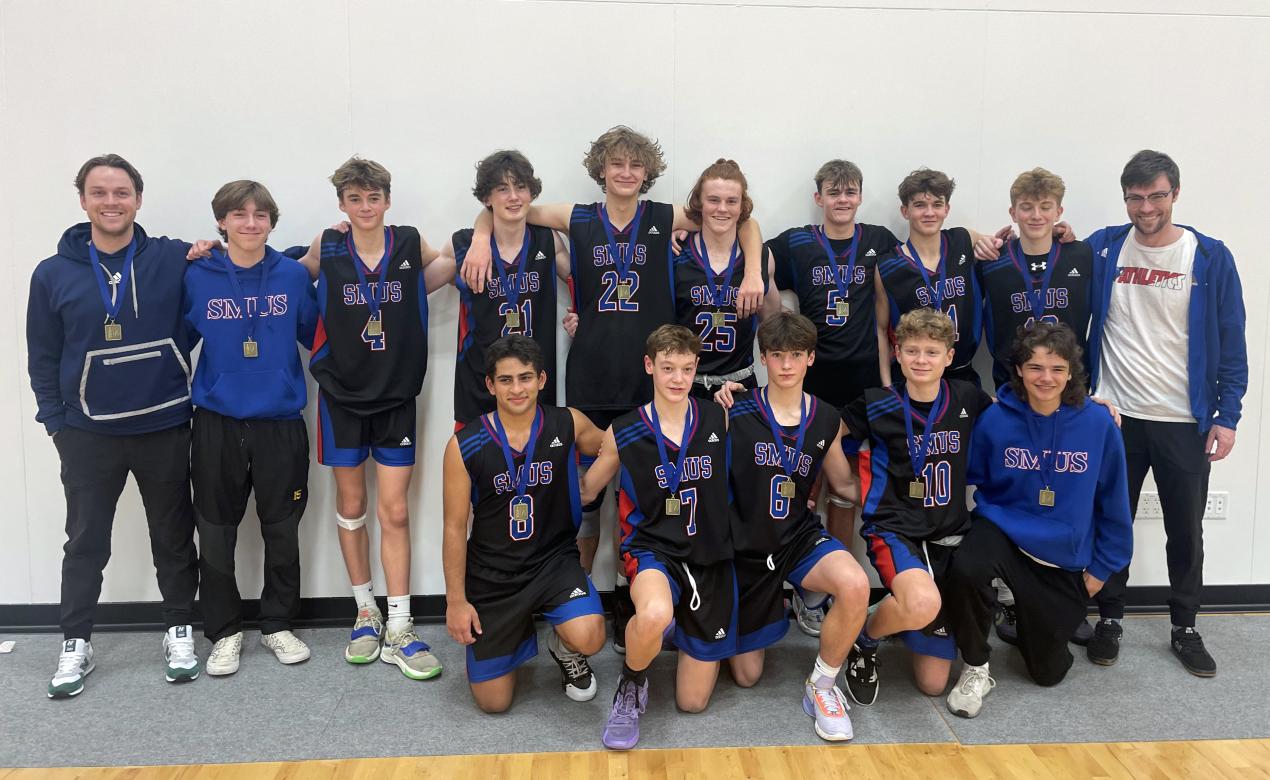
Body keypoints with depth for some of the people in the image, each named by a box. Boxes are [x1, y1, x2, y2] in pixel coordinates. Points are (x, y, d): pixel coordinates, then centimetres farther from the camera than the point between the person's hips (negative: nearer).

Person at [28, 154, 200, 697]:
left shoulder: (175, 260, -4)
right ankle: (75, 644, 24)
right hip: (88, 434, 1)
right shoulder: (53, 274, 1)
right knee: (86, 542, 10)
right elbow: (43, 358, 5)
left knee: (174, 536, 11)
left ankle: (179, 631, 27)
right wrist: (55, 420, 1)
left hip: (165, 428, 0)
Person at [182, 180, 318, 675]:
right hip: (217, 423, 0)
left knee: (282, 530, 9)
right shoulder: (198, 278, 0)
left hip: (280, 421, 0)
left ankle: (278, 625, 26)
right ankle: (224, 632, 23)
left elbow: (316, 336, 5)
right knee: (215, 533, 7)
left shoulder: (294, 276, 0)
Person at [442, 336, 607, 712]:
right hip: (492, 575, 0)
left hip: (555, 561, 0)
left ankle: (565, 649, 10)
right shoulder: (464, 446, -12)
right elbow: (455, 528, -4)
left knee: (587, 638, -30)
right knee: (493, 702, 4)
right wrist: (455, 600, -4)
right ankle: (523, 635, 37)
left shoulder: (569, 424, -8)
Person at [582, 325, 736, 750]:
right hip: (653, 550, -2)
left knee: (692, 702, 5)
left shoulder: (719, 418, -1)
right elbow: (585, 491, 7)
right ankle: (632, 683, -5)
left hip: (711, 557, 2)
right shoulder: (623, 433, -5)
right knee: (655, 615, -41)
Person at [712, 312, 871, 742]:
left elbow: (844, 484, 12)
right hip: (745, 547, -1)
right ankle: (776, 606, 41)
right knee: (746, 675, 8)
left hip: (801, 537, 1)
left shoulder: (826, 419, 0)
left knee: (855, 586, -34)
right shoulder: (737, 412, -11)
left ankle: (822, 686, -8)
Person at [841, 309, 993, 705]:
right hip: (895, 529, -3)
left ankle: (905, 622, 33)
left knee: (933, 683, 1)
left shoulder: (966, 398, 3)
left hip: (949, 535, 4)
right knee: (923, 604, -39)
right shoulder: (877, 404, -5)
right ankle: (865, 637, -6)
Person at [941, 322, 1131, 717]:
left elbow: (1112, 500, -1)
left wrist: (1102, 565, 3)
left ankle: (1030, 617, 45)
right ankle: (975, 669, -11)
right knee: (966, 569, -37)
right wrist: (989, 520, -12)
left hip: (1067, 559, 1)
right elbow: (975, 482, 2)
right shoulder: (995, 419, -13)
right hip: (1004, 533, -1)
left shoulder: (1098, 423, -12)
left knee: (1048, 672, 9)